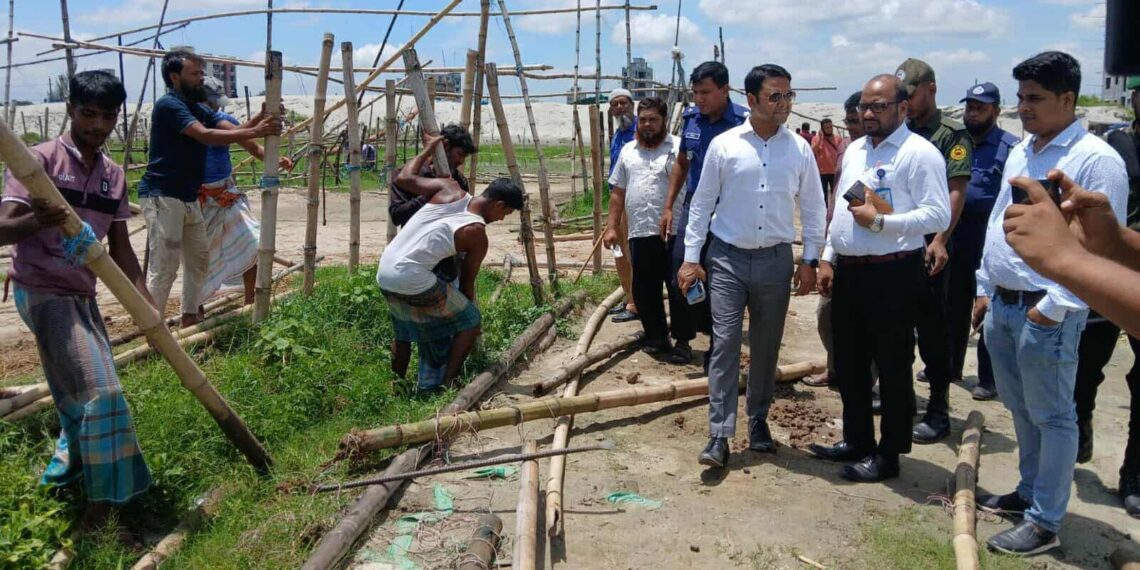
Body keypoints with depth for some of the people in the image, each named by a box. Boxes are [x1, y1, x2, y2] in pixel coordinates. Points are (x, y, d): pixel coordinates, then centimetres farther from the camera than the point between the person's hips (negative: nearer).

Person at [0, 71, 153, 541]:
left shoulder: (114, 175, 8)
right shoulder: (41, 160, -11)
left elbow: (120, 247, 11)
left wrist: (146, 302, 3)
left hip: (82, 295, 7)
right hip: (42, 291, -7)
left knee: (81, 395, 16)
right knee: (99, 390, -15)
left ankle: (65, 471, 40)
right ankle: (101, 499, -3)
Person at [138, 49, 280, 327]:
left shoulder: (198, 109, 15)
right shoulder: (168, 105, -13)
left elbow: (232, 130, 6)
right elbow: (206, 136, -25)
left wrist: (262, 116, -10)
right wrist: (255, 132, -28)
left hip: (189, 199, 10)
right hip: (162, 198, -10)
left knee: (199, 259, 15)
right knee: (163, 268, -10)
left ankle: (190, 318, 27)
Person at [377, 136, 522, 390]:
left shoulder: (449, 188, 3)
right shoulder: (478, 235, -6)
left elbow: (404, 178, 12)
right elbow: (467, 283, 6)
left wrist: (428, 150, 25)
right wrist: (469, 310, 23)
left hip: (384, 273, 7)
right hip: (413, 280, -7)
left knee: (403, 331, 28)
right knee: (469, 321, 9)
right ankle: (446, 385, 7)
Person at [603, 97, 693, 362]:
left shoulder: (678, 148, -2)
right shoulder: (628, 151, 14)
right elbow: (617, 193, 17)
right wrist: (612, 227, 13)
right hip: (639, 233, 5)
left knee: (678, 288, 0)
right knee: (644, 290, 11)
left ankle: (682, 341, 10)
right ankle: (656, 336, 25)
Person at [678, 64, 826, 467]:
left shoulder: (799, 150, 2)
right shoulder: (724, 145, -4)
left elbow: (814, 208, 8)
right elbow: (702, 203, 0)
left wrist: (810, 260, 4)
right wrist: (691, 258, -2)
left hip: (776, 260, 2)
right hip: (728, 258, -2)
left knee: (766, 347, 12)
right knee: (724, 344, -5)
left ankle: (759, 422, 29)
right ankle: (719, 434, -1)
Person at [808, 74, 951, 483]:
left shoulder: (919, 153, -11)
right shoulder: (854, 150, 14)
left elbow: (938, 216, -17)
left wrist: (880, 221, -22)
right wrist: (828, 259, 15)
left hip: (892, 275, -8)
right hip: (847, 272, 8)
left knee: (892, 369, 5)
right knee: (849, 365, 17)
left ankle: (888, 455, 18)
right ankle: (856, 441, 34)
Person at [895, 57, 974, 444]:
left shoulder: (952, 135, -4)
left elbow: (956, 192, -13)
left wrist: (940, 240, -24)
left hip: (928, 248, -6)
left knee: (932, 329, -1)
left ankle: (938, 412, 7)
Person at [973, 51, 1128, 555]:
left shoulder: (1095, 160, -13)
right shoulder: (1020, 153, 12)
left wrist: (1054, 307, -18)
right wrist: (985, 288, 16)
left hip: (1046, 313, -8)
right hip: (1001, 304, 8)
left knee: (1052, 418, 4)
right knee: (1021, 410, 20)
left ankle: (1044, 522, 15)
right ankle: (1029, 491, 37)